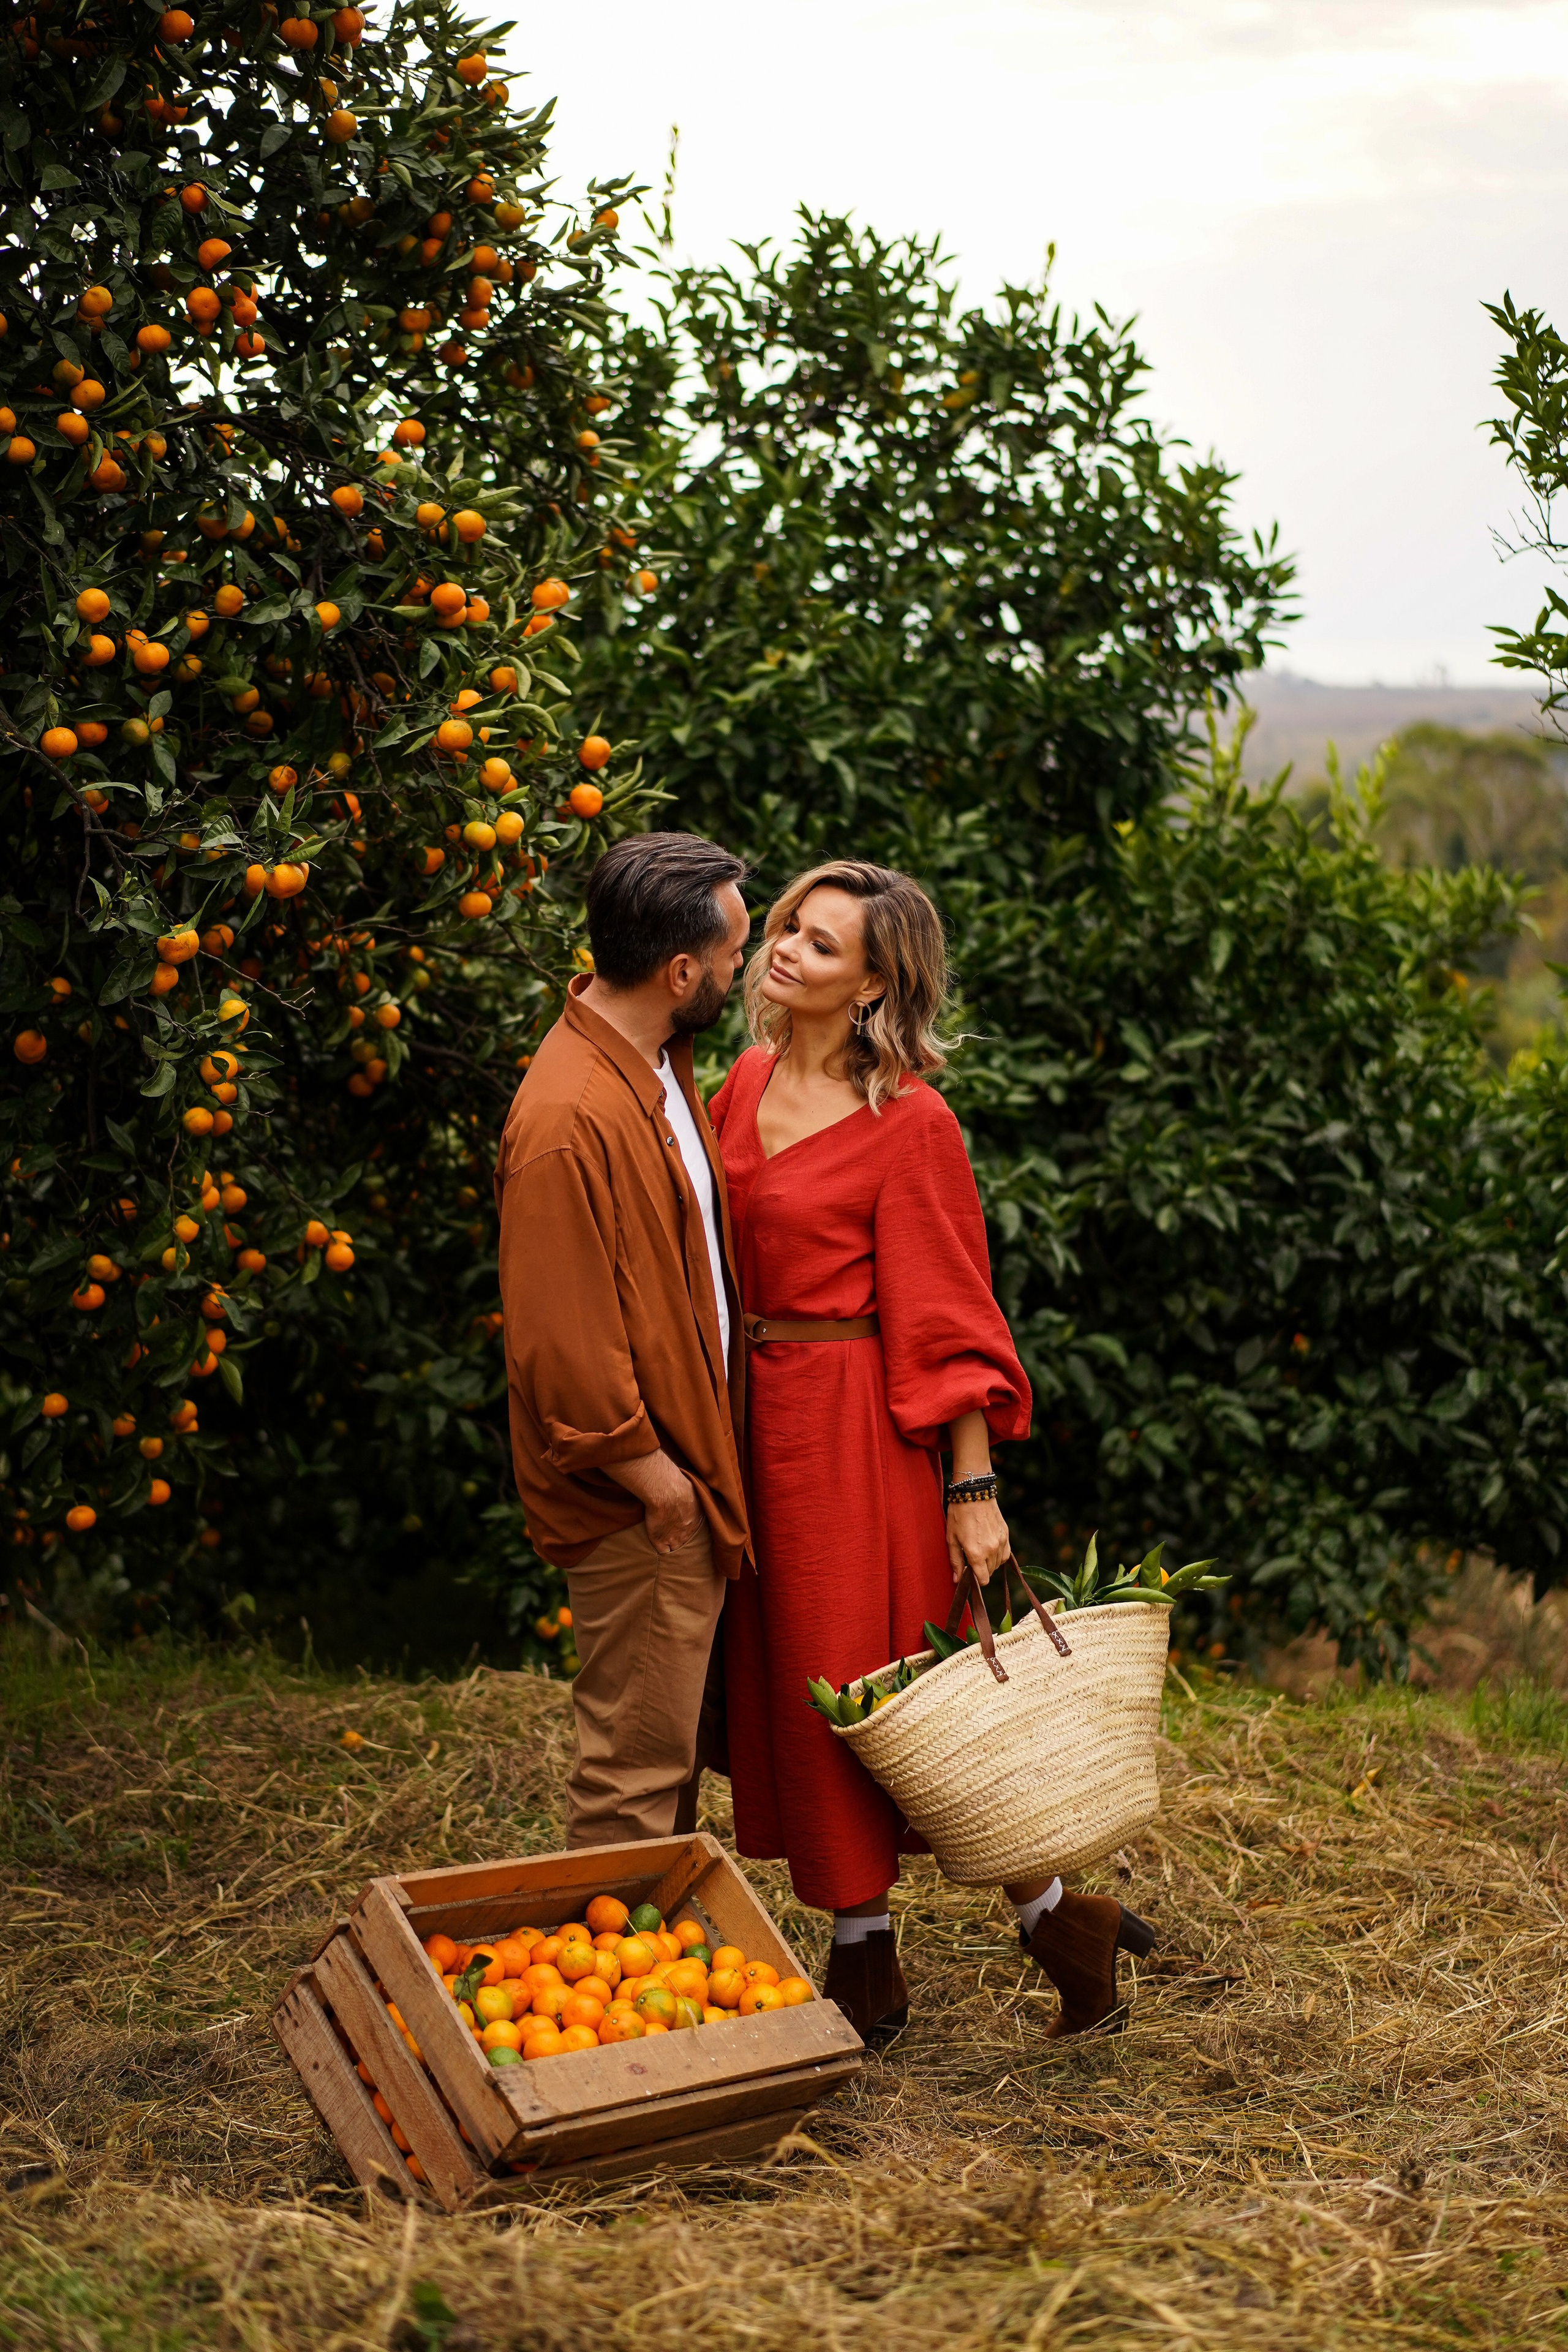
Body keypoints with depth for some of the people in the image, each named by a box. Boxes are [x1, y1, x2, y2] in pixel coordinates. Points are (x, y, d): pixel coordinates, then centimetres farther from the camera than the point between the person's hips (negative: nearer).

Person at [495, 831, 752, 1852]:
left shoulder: (659, 1066, 7)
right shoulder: (569, 1119, -26)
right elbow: (562, 1347, -25)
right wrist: (656, 1480, -16)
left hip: (694, 1472, 10)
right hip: (640, 1505, -10)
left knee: (678, 1747, 21)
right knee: (638, 1771, 2)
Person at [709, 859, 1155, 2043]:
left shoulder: (908, 1123, -14)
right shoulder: (750, 1079, 7)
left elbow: (946, 1314, -14)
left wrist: (973, 1487, -15)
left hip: (853, 1427, -8)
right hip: (758, 1413, 8)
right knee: (790, 1680, 12)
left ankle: (1053, 1915, 20)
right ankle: (864, 1961, 26)